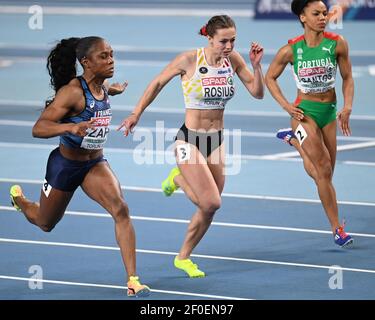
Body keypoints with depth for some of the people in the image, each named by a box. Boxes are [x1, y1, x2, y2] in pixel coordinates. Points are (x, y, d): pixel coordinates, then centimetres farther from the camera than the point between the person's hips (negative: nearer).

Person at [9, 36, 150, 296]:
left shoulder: (103, 86, -5)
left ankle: (133, 281, -23)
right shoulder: (73, 91, -26)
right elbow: (38, 128, -33)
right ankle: (18, 199, 55)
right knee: (45, 224, 19)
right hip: (65, 164, -4)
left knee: (121, 209, -21)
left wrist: (113, 90, 13)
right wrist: (71, 127, -47)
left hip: (95, 163, 4)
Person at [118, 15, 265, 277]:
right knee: (212, 202, -16)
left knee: (209, 208, 7)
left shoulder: (233, 59, -3)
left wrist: (256, 65, -14)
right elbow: (158, 83, -1)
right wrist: (136, 114, 2)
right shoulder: (189, 60, -15)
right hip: (190, 140, -5)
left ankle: (183, 258, 27)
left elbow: (257, 92, 2)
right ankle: (178, 178, 14)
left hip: (216, 140, 5)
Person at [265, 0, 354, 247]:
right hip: (305, 112, -3)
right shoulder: (291, 50, -11)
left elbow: (347, 78, 3)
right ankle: (337, 229, -5)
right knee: (324, 171, -12)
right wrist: (286, 105, -8)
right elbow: (270, 78, 4)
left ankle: (295, 140, 38)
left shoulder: (337, 43, -8)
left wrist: (347, 108, -10)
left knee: (322, 175, 11)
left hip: (329, 112, 4)